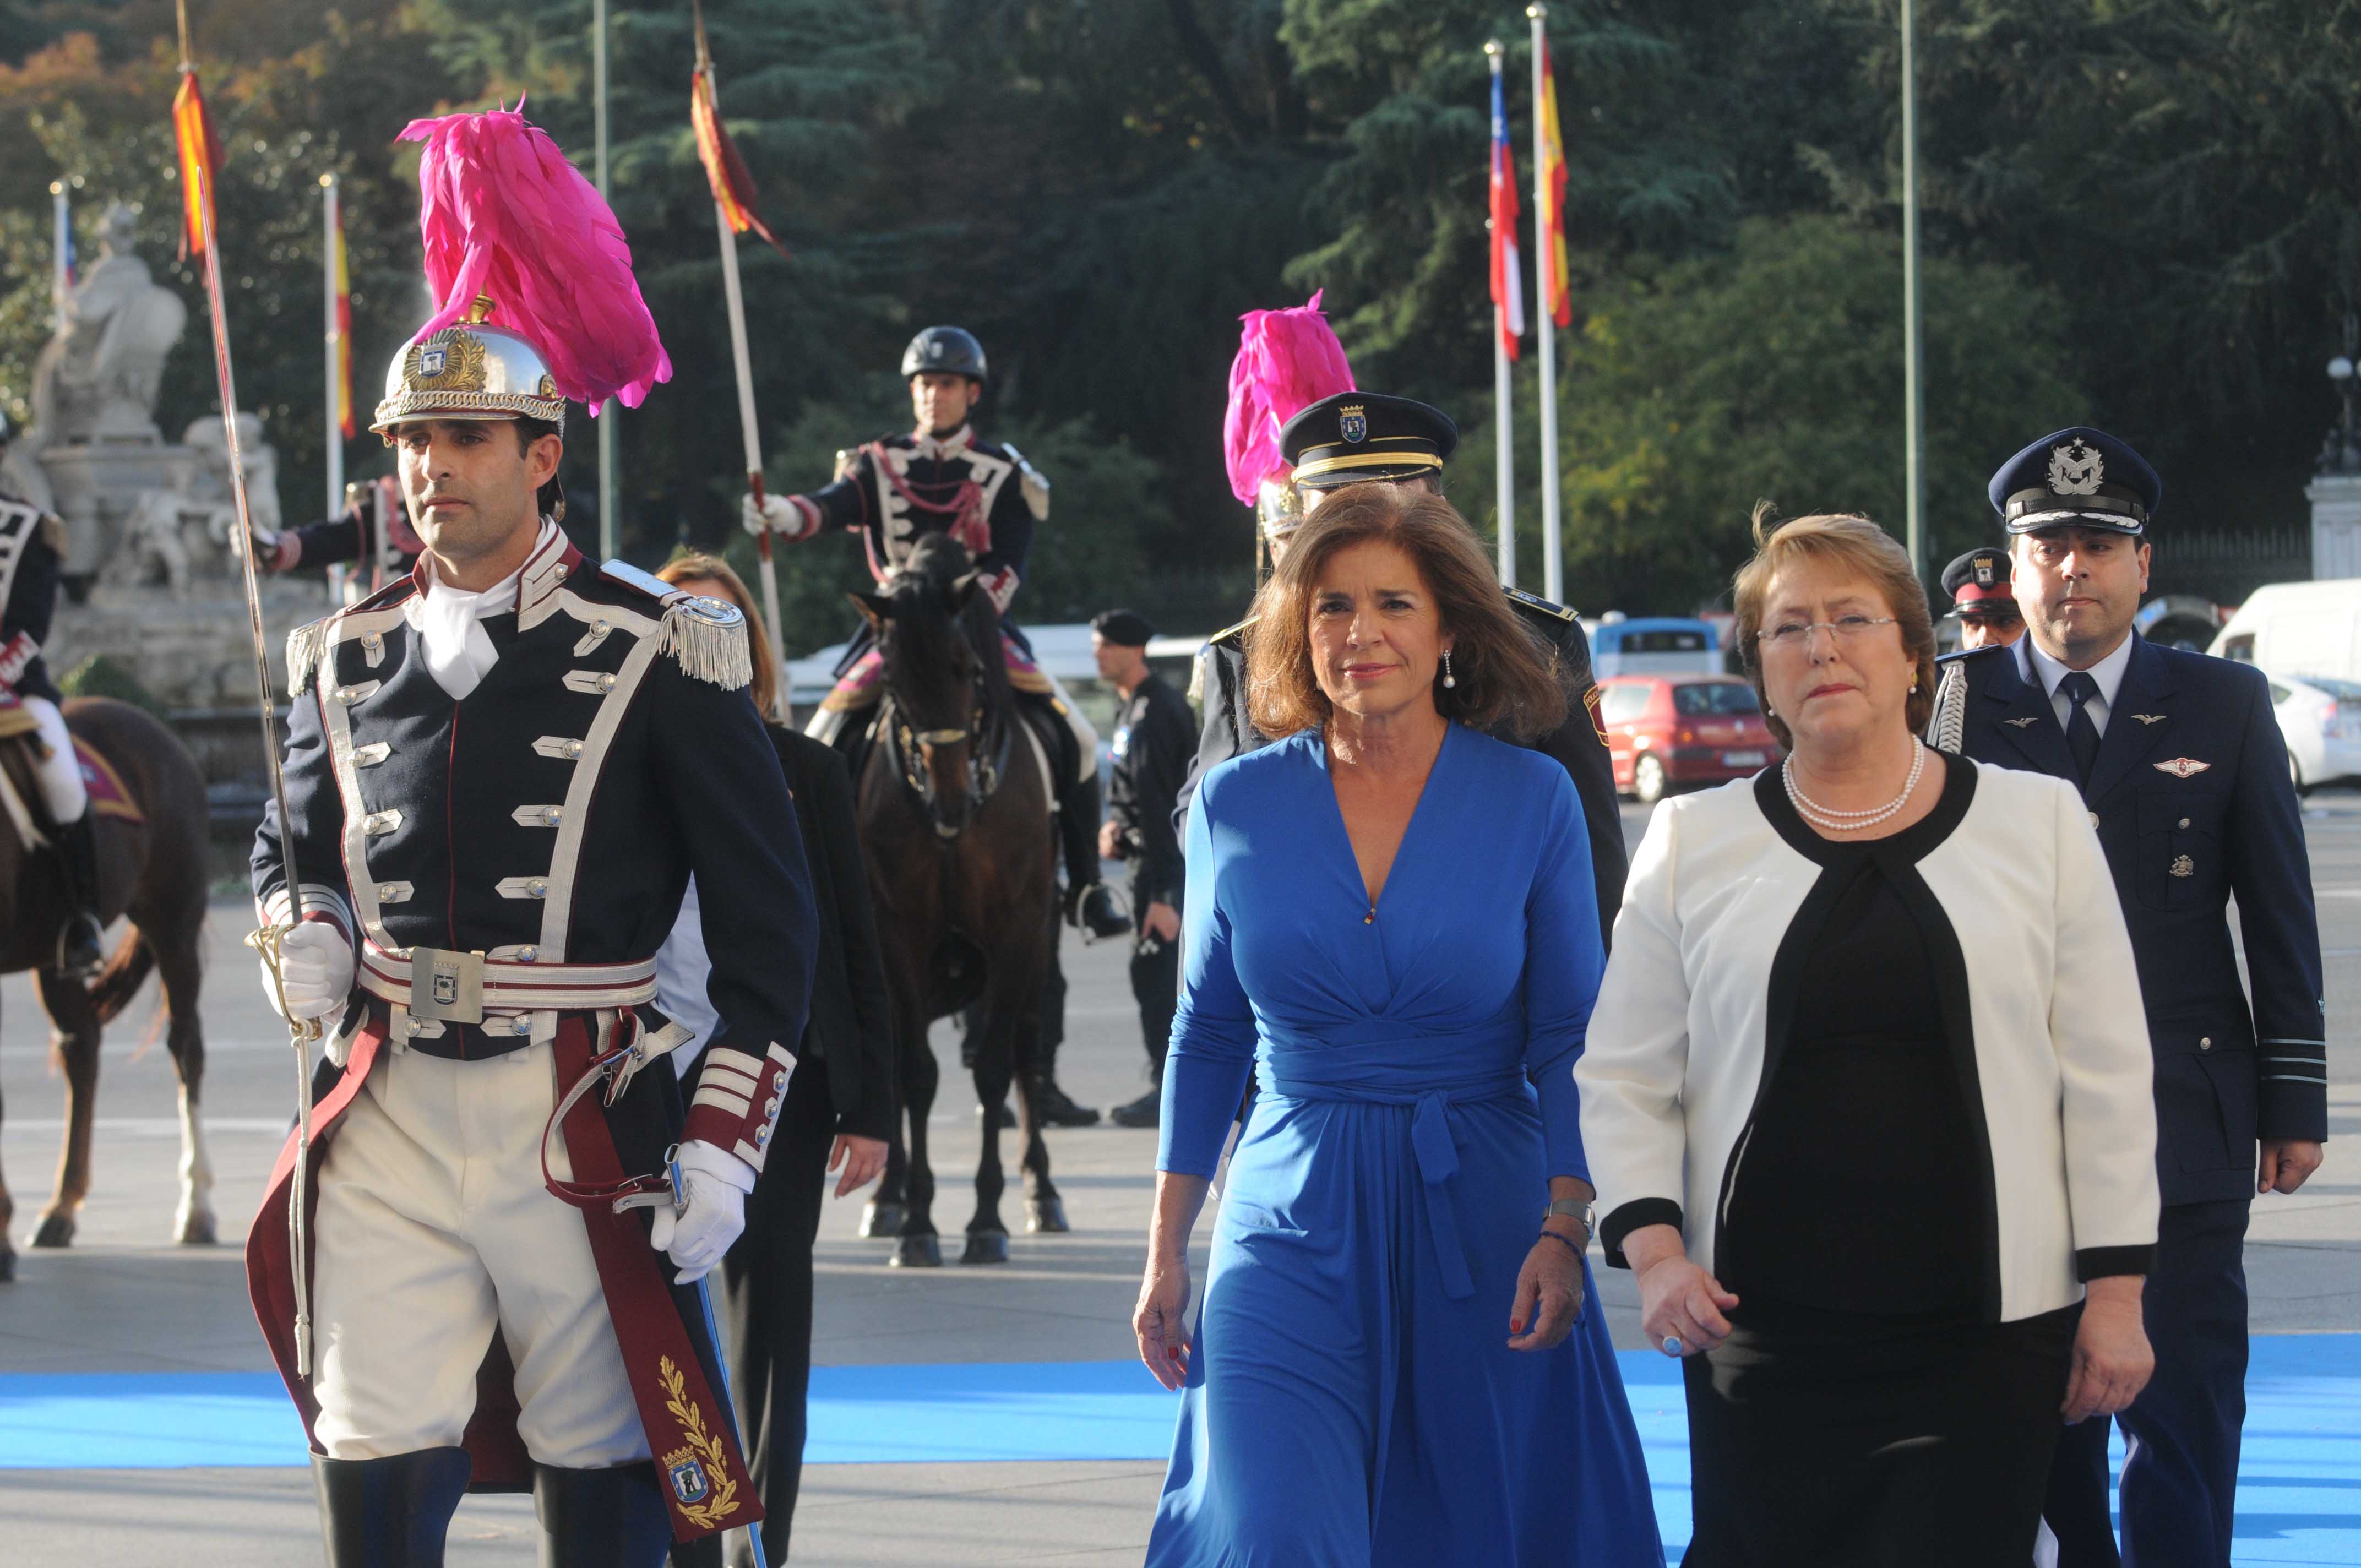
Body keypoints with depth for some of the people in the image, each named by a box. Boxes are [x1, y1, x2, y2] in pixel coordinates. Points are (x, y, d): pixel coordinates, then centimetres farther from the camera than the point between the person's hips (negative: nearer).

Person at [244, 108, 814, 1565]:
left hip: (583, 1128, -3)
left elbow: (769, 920, -3)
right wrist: (306, 942, 2)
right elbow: (293, 841, 26)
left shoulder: (657, 655, -4)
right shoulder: (354, 661, 8)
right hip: (391, 1119, 3)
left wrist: (723, 1149, -9)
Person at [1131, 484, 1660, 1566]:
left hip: (1482, 1223, 0)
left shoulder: (1532, 800, -2)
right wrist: (1166, 1250, 8)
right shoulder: (1237, 807, 2)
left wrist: (1564, 1232, -11)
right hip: (1294, 1227, 0)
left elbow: (1571, 1041, 0)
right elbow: (1208, 1034, 11)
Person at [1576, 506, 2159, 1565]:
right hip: (1762, 1329, 1)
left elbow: (2105, 1078, 7)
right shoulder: (1693, 842, 8)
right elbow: (1623, 1078, 9)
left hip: (1986, 1330, -1)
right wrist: (1652, 1245, -7)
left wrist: (2116, 1289, 1)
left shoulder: (2038, 823, 7)